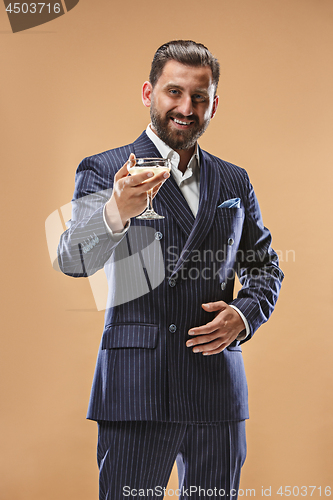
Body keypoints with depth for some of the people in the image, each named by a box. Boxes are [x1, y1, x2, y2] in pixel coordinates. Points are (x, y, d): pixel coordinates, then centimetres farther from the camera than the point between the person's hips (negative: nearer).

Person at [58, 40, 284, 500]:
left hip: (220, 390, 4)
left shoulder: (235, 182, 14)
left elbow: (265, 266, 20)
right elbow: (73, 261, -13)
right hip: (137, 389, -4)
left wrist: (245, 314, -1)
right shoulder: (105, 171, 1)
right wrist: (115, 213, -34)